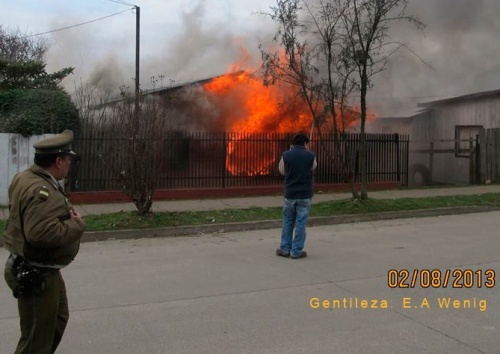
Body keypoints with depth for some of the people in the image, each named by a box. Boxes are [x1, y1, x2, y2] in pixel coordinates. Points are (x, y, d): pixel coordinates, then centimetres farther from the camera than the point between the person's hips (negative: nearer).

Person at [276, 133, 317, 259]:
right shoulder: (310, 156, -7)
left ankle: (285, 249, 20)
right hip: (305, 194, -1)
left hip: (289, 194, 1)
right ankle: (296, 251, 9)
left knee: (287, 222, 15)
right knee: (301, 223, 5)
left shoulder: (286, 155, -6)